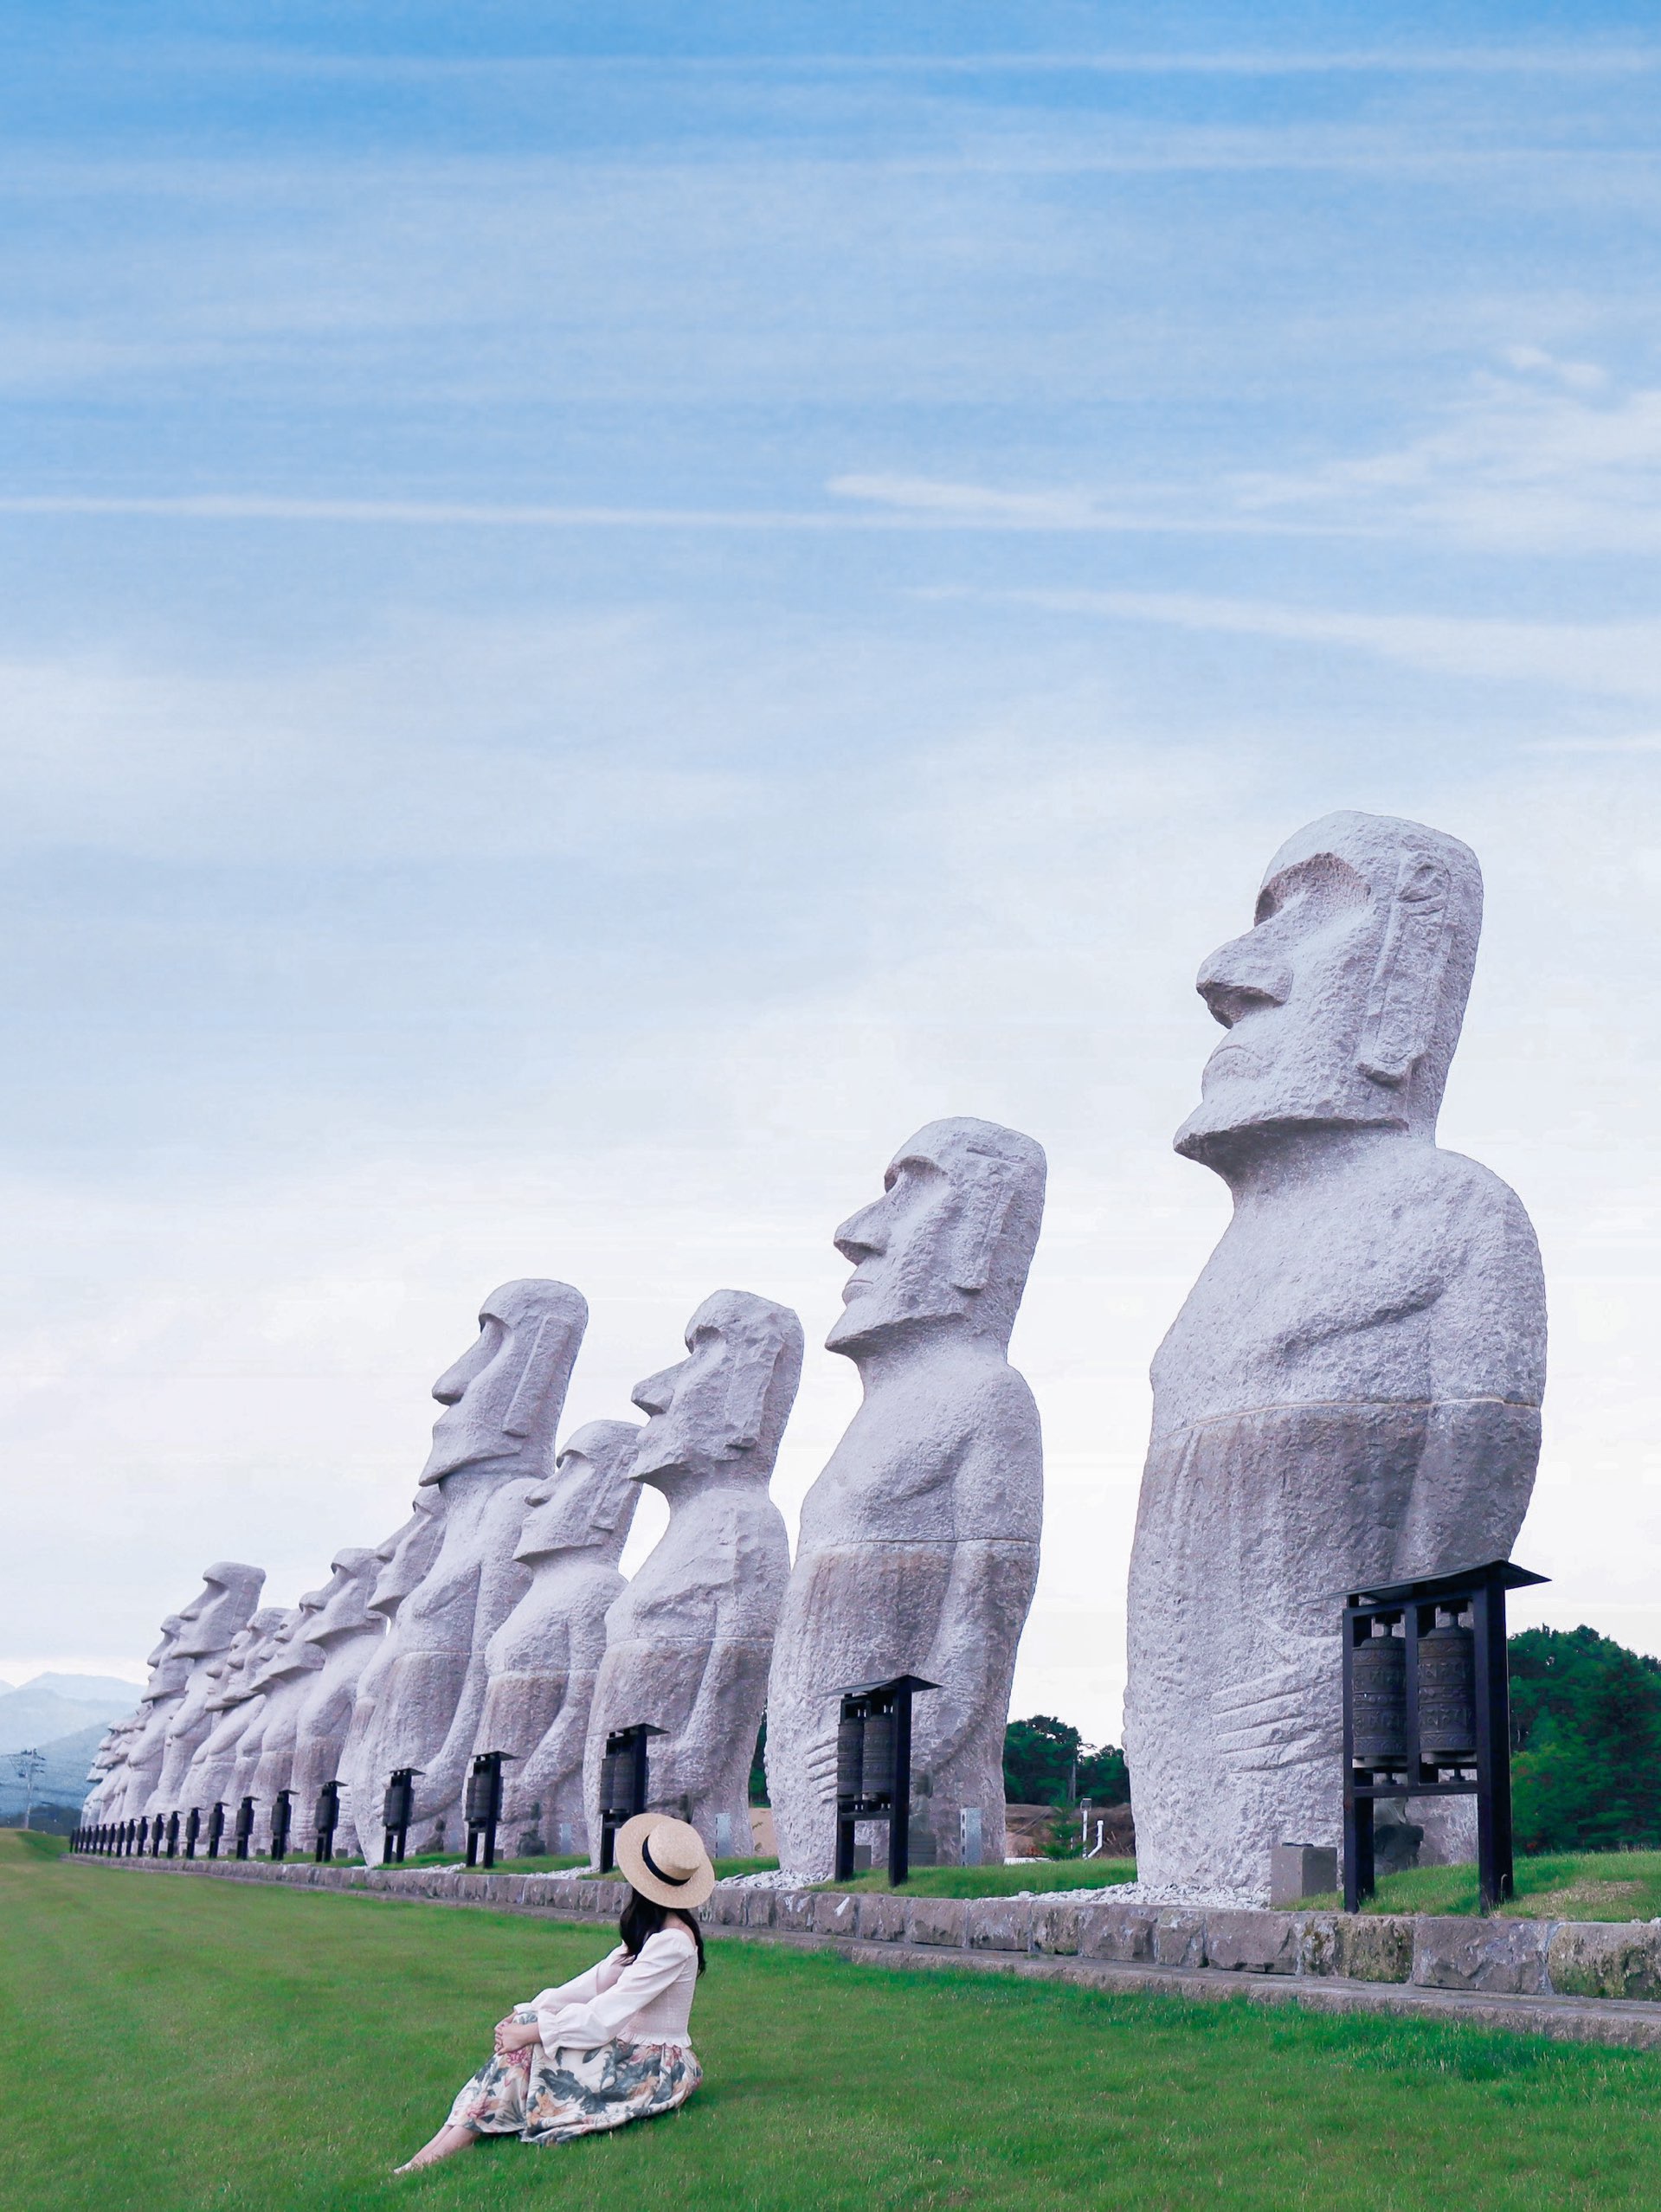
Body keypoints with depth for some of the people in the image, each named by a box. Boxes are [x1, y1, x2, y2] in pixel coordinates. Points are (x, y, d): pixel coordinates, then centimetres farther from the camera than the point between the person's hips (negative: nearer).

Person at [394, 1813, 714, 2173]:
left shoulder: (672, 1941, -22)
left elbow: (605, 2017, -24)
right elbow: (600, 1980, 9)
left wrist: (530, 2031, -20)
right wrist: (530, 2011, -1)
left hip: (654, 2072, -9)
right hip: (634, 2052, 9)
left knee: (527, 2047, -20)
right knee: (526, 2023, -9)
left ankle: (441, 2151, -19)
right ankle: (447, 2141, -19)